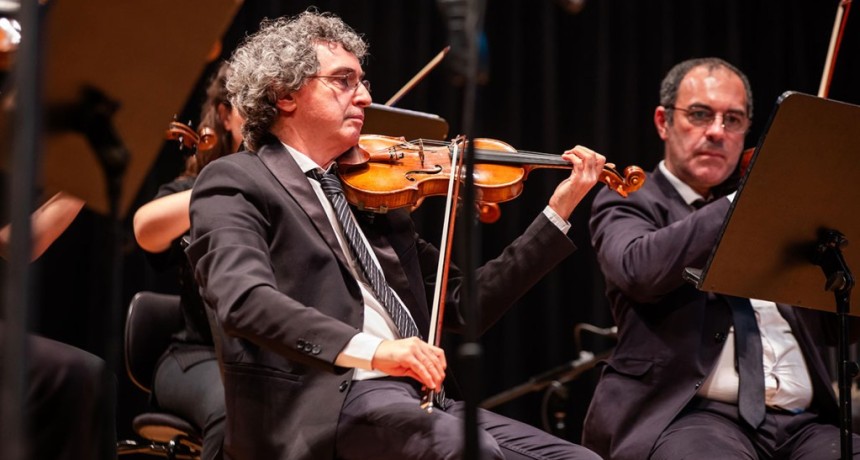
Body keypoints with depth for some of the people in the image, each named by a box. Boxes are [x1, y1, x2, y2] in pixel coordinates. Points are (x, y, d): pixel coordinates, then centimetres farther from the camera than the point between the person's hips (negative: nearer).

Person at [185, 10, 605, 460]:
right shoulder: (235, 182, 1)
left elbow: (462, 303, 22)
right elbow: (244, 301, -18)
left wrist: (559, 211, 17)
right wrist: (370, 350, -32)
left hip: (412, 399, 7)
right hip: (321, 410, -7)